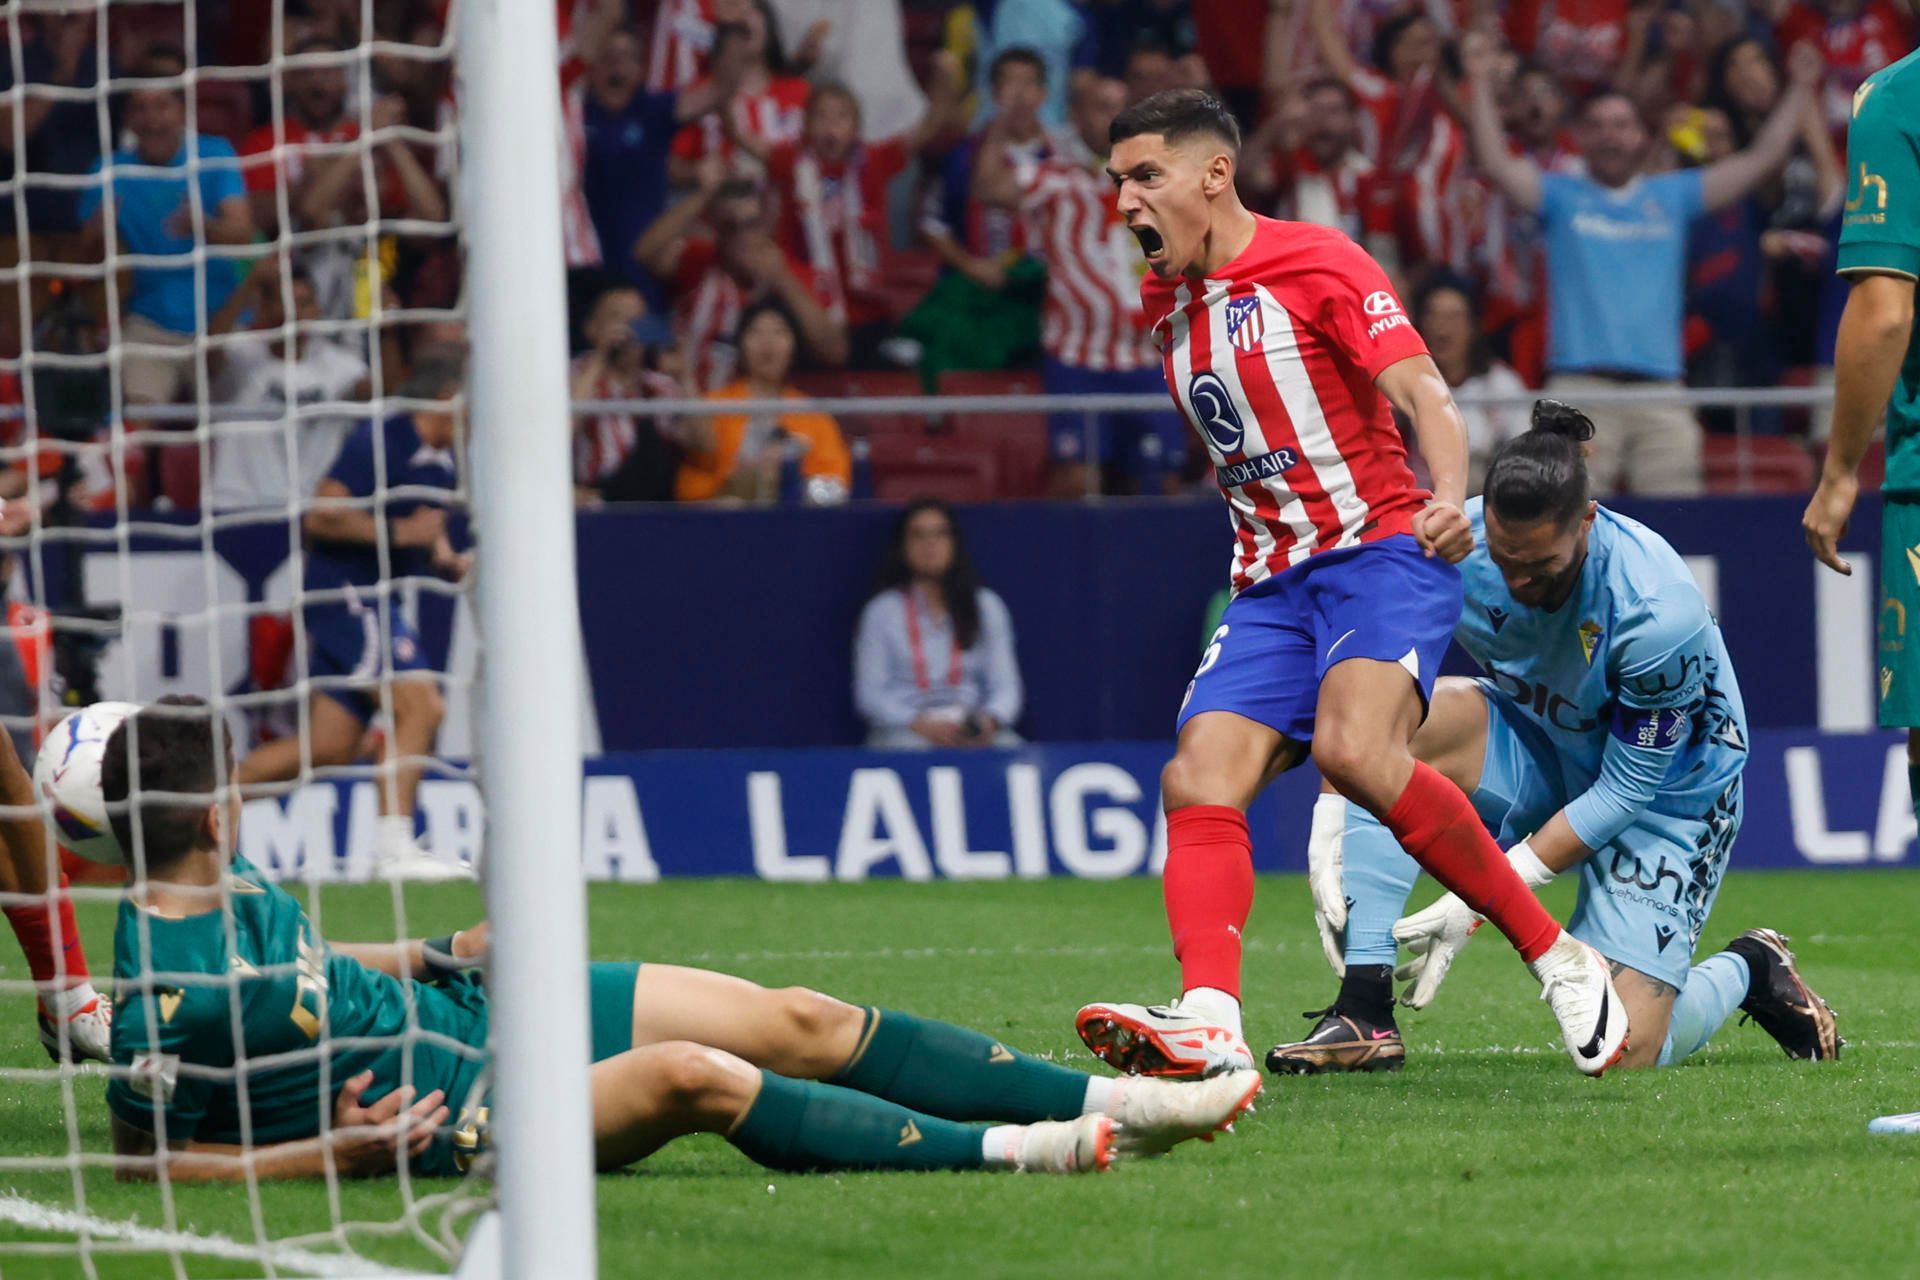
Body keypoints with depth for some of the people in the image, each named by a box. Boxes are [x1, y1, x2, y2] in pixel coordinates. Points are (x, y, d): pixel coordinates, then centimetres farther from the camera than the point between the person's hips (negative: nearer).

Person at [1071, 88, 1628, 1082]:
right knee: (1198, 783, -16)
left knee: (1353, 748, -31)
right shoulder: (1167, 303, 15)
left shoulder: (1316, 264, -7)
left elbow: (1421, 391, -18)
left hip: (1380, 551, -7)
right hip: (1271, 585, 7)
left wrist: (1449, 497, -35)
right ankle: (1211, 1022, -32)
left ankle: (1556, 956, -18)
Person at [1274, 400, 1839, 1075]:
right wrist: (1330, 827, -23)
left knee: (1621, 1051, -17)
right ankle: (1363, 1013, -28)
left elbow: (1626, 791, -25)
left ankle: (1747, 970, 19)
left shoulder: (1659, 613, -33)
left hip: (1667, 787, -4)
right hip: (1538, 754, 4)